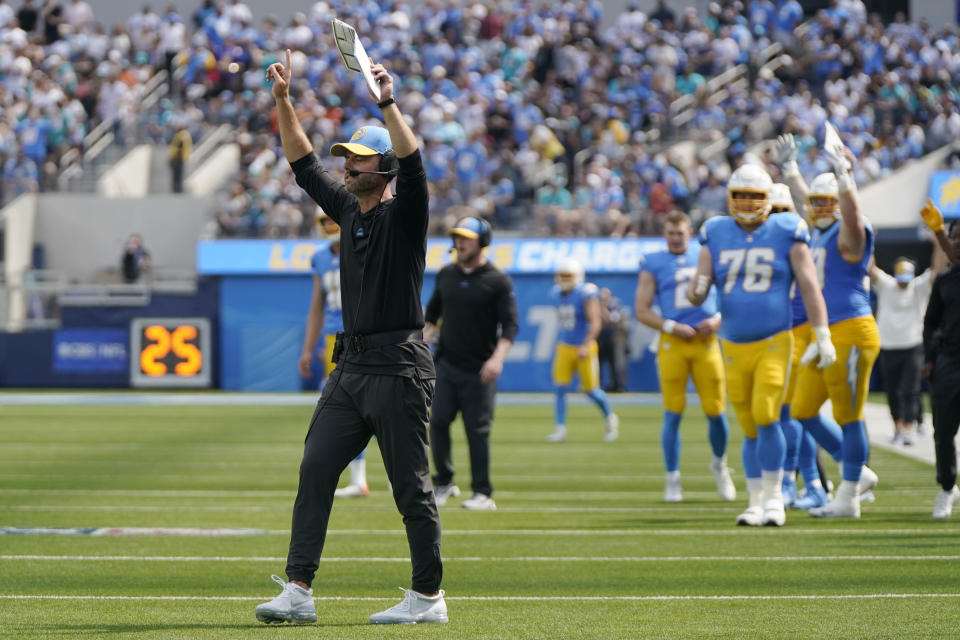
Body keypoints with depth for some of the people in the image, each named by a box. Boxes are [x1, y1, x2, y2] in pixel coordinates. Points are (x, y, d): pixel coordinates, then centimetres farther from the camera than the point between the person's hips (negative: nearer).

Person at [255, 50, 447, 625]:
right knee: (315, 470, -1)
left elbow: (413, 164, -24)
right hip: (352, 365, 8)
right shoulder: (348, 210, 15)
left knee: (412, 486, -2)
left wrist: (388, 103, -33)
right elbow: (305, 164, 19)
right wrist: (284, 103, 11)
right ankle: (299, 590, -2)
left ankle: (429, 596, 6)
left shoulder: (404, 215, -6)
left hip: (398, 367, -8)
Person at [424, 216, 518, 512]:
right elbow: (433, 312, 22)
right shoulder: (447, 274, 10)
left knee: (478, 430, -4)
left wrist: (497, 357, -23)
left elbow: (510, 325, -10)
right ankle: (444, 483, 11)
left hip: (479, 369, -4)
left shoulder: (498, 281, -5)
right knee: (437, 421, -4)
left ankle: (482, 493, 2)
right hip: (446, 363, 4)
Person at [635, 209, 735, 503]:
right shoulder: (653, 265, 4)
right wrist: (672, 327, -10)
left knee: (715, 410, 0)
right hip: (673, 344, -1)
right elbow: (642, 311, 2)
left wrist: (717, 319, -4)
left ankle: (719, 464, 26)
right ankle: (672, 478, 7)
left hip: (706, 341, 1)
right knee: (673, 413, -3)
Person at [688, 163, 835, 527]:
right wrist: (697, 292, -21)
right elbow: (697, 294, 4)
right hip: (734, 347, 3)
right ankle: (756, 502, 15)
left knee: (766, 419, -16)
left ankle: (774, 498, -4)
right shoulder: (716, 236, 6)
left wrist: (822, 337, -5)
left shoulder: (786, 234, -1)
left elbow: (809, 288, -1)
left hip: (774, 343, -3)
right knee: (751, 430, 6)